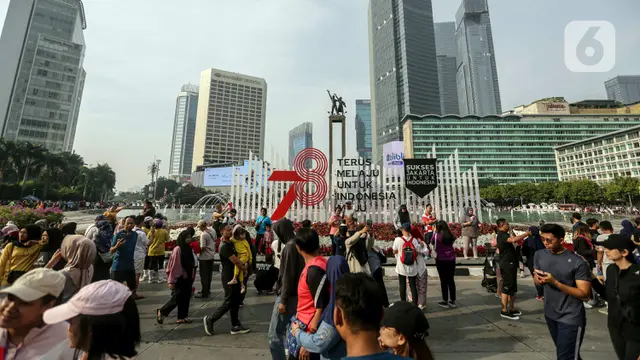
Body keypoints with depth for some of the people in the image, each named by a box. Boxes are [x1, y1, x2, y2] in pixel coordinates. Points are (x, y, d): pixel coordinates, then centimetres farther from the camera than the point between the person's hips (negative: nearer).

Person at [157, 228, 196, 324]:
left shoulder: (188, 249, 6)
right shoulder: (177, 249, -18)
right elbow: (174, 266, -17)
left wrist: (192, 278, 13)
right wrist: (171, 281, -15)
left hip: (187, 278, 7)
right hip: (179, 278, -7)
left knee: (186, 298, 11)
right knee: (177, 298, 0)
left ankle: (182, 317, 23)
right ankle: (161, 312, 23)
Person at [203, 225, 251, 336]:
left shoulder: (231, 242, 8)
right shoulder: (224, 246, -22)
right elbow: (235, 261, -22)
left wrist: (241, 264, -1)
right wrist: (244, 265, -3)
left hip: (235, 276, 9)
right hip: (228, 278, -9)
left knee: (236, 301, 13)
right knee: (229, 302, 1)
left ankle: (235, 326, 22)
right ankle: (210, 319, 19)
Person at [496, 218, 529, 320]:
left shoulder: (504, 235, 18)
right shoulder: (502, 235, -16)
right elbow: (514, 240, -33)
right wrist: (527, 233, -26)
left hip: (510, 264, 11)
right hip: (507, 264, -11)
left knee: (512, 288, 16)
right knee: (507, 288, -7)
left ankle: (512, 309, 25)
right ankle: (504, 311, -2)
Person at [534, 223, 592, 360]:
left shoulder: (577, 262, -19)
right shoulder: (539, 255, -3)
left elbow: (585, 295, -19)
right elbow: (537, 277, 9)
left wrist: (555, 282, -30)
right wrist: (538, 279, -15)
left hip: (571, 318, -5)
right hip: (550, 314, 6)